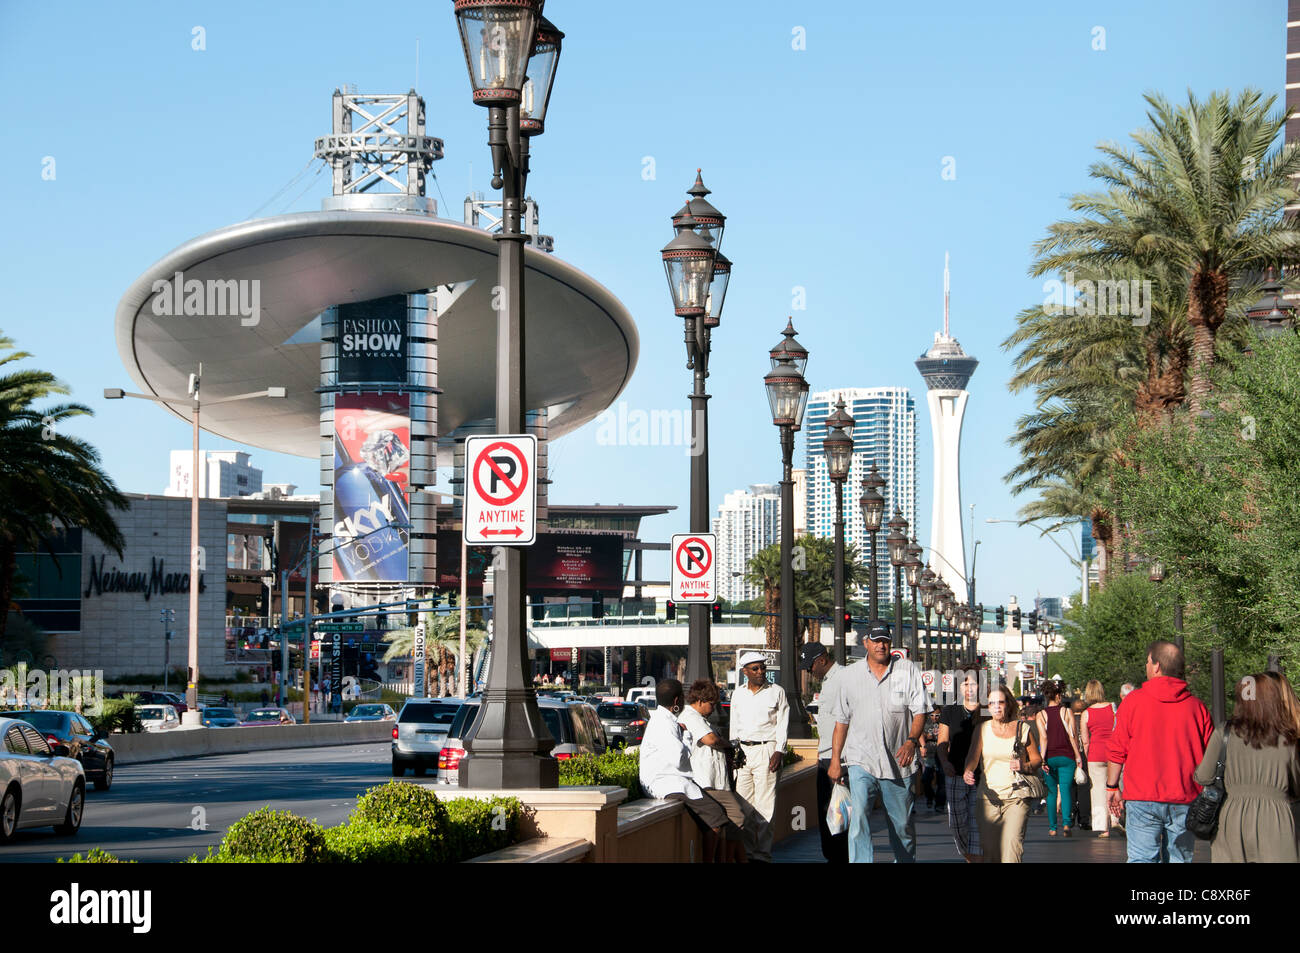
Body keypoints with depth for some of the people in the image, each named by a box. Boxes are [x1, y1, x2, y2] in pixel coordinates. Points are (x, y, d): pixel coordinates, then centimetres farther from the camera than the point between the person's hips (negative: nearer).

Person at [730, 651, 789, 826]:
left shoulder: (777, 692, 5)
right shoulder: (737, 694, 15)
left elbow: (783, 724, 2)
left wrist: (779, 752, -9)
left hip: (766, 750, -4)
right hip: (742, 751, 4)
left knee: (765, 801, -8)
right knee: (742, 799, 0)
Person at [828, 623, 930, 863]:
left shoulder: (908, 671, 4)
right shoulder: (851, 675, 9)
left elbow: (919, 711, -1)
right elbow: (841, 720, 13)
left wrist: (911, 741, -19)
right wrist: (835, 760, 9)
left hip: (898, 761, 0)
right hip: (861, 760, 0)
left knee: (902, 823, 8)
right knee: (858, 815, -18)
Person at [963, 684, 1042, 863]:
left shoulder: (1022, 729, 5)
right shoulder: (982, 729, 7)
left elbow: (1037, 759, 10)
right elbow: (973, 756, -6)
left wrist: (1024, 766, -12)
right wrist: (968, 772, -28)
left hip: (1016, 797, -2)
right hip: (988, 798, 2)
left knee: (1011, 846, -17)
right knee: (989, 850, 2)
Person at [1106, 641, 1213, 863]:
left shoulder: (1133, 701, -2)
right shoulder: (1195, 705, 2)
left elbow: (1117, 750, 0)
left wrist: (1112, 787, 10)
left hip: (1142, 798, -2)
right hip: (1184, 801, 2)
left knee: (1141, 859, -4)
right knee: (1179, 859, 7)